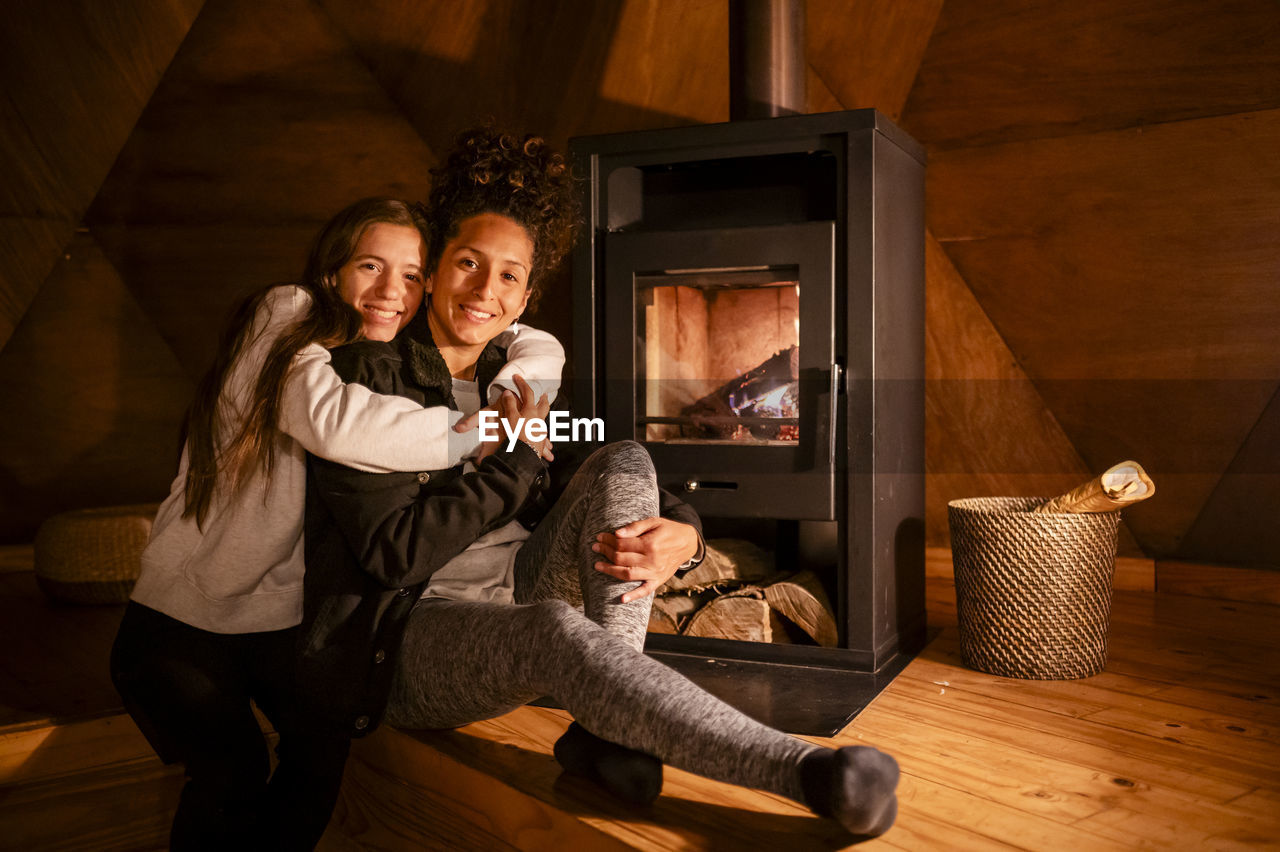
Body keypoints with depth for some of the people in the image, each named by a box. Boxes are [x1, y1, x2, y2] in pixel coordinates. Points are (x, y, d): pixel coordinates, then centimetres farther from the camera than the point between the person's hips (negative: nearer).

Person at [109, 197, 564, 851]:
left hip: (286, 618, 5)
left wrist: (509, 394, -23)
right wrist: (483, 430, -31)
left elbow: (542, 350, -2)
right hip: (183, 619, -4)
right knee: (233, 774, -19)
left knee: (325, 747, -12)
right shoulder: (284, 316, -16)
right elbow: (335, 422, -36)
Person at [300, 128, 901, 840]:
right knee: (557, 629, -38)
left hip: (516, 595, 6)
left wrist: (681, 533, -16)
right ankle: (805, 770, -37)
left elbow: (622, 500, 9)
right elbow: (395, 552, -16)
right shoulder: (366, 374, -6)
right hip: (403, 636, -6)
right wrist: (518, 461, -10)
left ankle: (605, 728, -27)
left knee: (625, 463, -14)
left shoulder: (515, 385, 12)